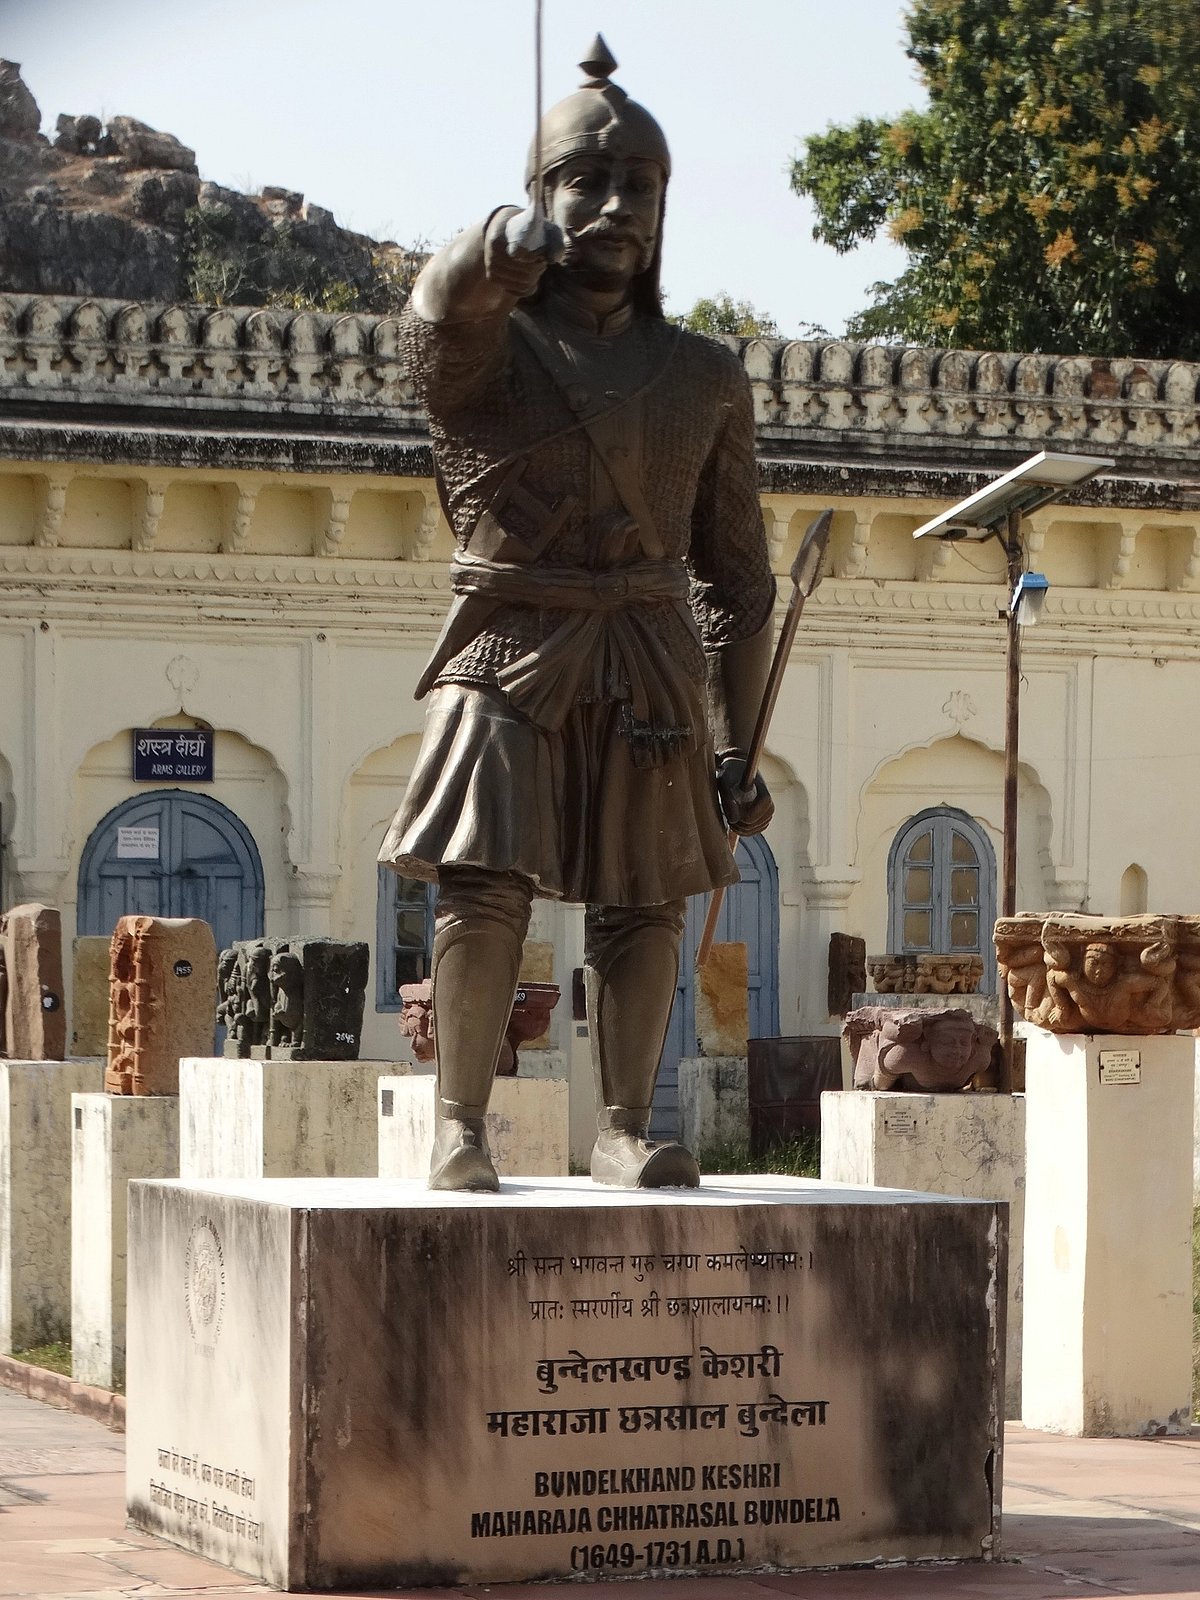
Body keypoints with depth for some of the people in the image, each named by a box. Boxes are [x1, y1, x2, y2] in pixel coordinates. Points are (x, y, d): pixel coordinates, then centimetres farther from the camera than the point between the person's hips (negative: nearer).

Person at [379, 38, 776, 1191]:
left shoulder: (704, 382, 12)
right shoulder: (480, 347, 2)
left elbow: (736, 577, 15)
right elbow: (441, 305, -25)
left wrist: (735, 749, 9)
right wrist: (506, 246, -50)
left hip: (653, 670, 3)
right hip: (509, 661, -3)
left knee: (643, 902, 1)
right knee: (484, 889, -14)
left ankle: (622, 1130, 11)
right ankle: (459, 1122, -4)